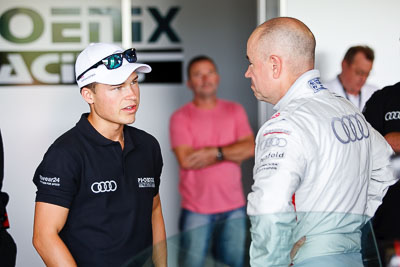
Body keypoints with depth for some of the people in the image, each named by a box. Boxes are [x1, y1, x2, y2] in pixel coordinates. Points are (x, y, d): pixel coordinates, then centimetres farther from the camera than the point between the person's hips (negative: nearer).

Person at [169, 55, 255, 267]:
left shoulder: (235, 111, 9)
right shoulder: (181, 117, -3)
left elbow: (250, 148, -3)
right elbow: (185, 159, -16)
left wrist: (215, 152, -15)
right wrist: (232, 153, -10)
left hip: (233, 205, 3)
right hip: (197, 209, -3)